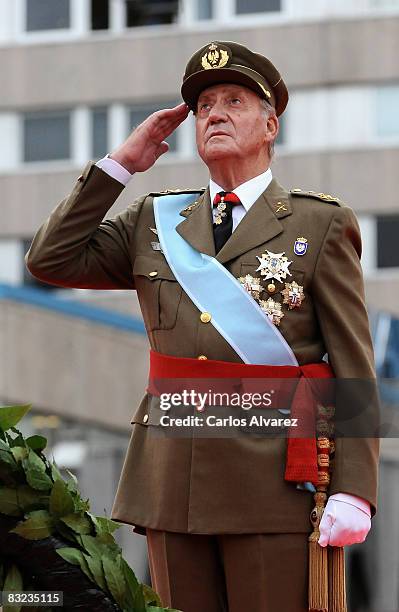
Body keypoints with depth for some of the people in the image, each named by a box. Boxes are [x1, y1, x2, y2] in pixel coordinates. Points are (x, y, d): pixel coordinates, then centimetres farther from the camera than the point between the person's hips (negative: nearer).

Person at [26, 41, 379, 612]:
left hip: (273, 483, -4)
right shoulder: (154, 222, 17)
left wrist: (353, 492, -11)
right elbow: (51, 261, 9)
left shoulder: (321, 224, 5)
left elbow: (353, 368, -1)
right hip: (173, 485, 4)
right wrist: (122, 162, 9)